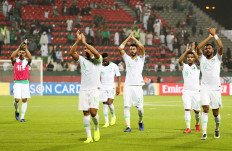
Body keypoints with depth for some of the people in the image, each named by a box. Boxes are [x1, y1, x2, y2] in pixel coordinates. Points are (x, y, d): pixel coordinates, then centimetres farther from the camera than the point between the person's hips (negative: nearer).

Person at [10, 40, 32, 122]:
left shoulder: (26, 61, 4)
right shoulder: (15, 61, 4)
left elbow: (30, 58, -19)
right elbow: (12, 56, -18)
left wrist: (26, 48, -25)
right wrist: (19, 47, -25)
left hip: (25, 82, 1)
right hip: (17, 82, -1)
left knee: (24, 100, -1)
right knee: (17, 99, -12)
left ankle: (22, 117, 5)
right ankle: (17, 111, 20)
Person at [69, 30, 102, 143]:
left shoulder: (97, 60, 4)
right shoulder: (82, 60, 14)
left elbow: (96, 53, -20)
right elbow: (71, 53, -1)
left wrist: (85, 42, -19)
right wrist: (78, 41, -12)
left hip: (94, 89, -4)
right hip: (83, 89, 4)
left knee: (93, 111, -16)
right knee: (86, 113, -2)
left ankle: (96, 129, 12)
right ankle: (89, 137, 2)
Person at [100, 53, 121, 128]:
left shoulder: (114, 66, -1)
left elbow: (118, 77, 2)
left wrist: (118, 87, -7)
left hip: (111, 87, -3)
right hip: (103, 88, 3)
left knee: (110, 102, -18)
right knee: (105, 105, 0)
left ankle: (113, 116, 8)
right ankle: (106, 122, 5)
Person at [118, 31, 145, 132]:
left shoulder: (140, 58, 9)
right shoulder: (127, 58, 16)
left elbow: (142, 47, -7)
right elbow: (120, 48, 6)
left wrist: (133, 38, 3)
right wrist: (128, 38, 9)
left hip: (137, 86, -2)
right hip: (128, 86, 2)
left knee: (140, 108, -4)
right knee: (126, 106, -9)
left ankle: (140, 122, 23)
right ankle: (128, 127, -9)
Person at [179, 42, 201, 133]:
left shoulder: (197, 67, 6)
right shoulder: (184, 67, 7)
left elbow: (198, 60, -15)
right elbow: (180, 60, -13)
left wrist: (193, 50, -17)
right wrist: (186, 51, -16)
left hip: (196, 91, 0)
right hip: (186, 91, 0)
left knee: (197, 110, 5)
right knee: (187, 109, -10)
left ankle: (197, 124, 30)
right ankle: (188, 128, -11)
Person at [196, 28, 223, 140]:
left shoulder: (217, 58, 8)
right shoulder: (202, 58, 11)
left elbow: (221, 46, -8)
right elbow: (198, 47, -4)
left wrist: (214, 34, -3)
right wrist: (210, 37, 0)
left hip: (215, 88, 0)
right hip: (205, 88, 0)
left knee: (215, 112, 4)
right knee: (205, 109, -16)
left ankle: (217, 129, 29)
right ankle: (204, 132, -18)